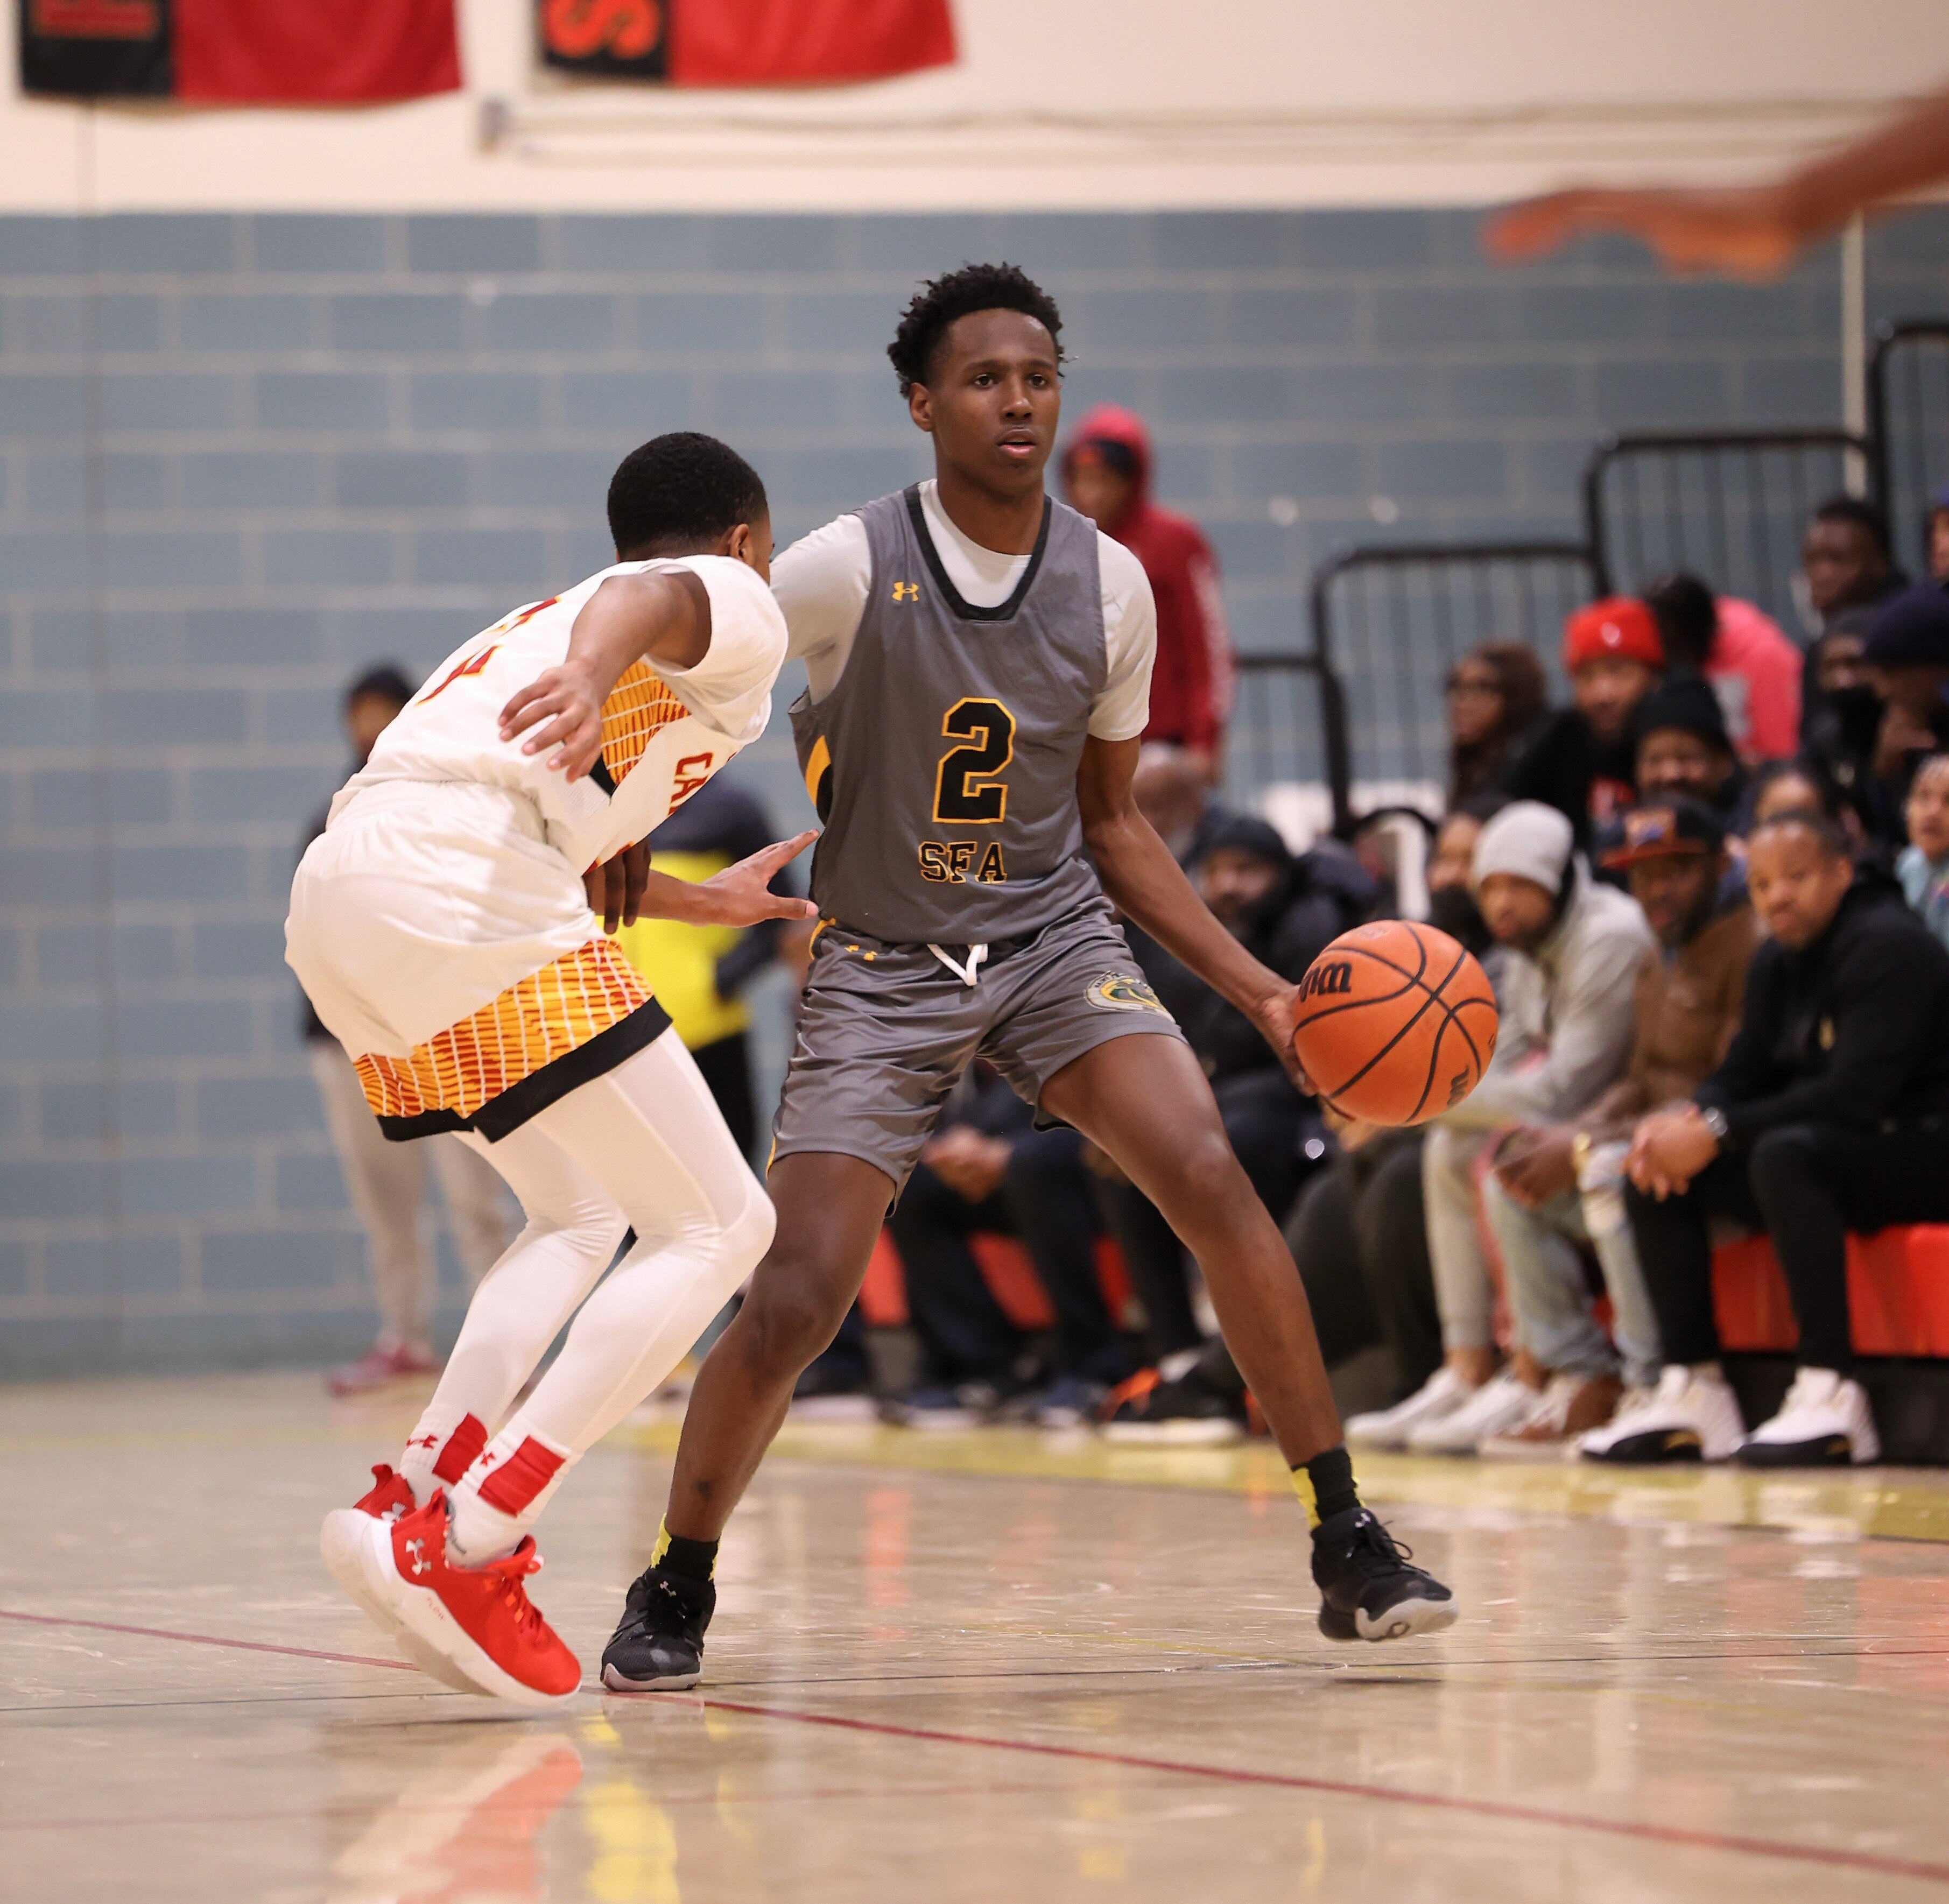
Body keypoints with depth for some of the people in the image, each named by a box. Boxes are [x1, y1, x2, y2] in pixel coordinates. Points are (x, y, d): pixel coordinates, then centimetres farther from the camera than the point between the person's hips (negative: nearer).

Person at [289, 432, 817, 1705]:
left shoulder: (547, 620, 37)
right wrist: (591, 679, -36)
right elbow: (645, 601, -13)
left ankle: (415, 1498, 5)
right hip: (458, 894, -9)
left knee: (583, 1216, 24)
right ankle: (465, 1547, -16)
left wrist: (699, 901, 65)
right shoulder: (732, 603, 13)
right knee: (715, 1227, -4)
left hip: (337, 897, 9)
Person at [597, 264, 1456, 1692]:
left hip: (1055, 937, 2)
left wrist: (1259, 989, 3)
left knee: (1214, 1184, -21)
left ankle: (1348, 1545, -11)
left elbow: (1110, 820, 9)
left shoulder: (1109, 585, -2)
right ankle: (676, 1589, 11)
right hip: (882, 968, -2)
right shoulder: (846, 573, -14)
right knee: (796, 1297, -13)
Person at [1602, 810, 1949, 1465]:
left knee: (1785, 1154, -37)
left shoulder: (1887, 945, -17)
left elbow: (1854, 1096, -26)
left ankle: (1828, 1397, -40)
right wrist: (1684, 1122, -13)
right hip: (1836, 1152, 9)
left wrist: (1716, 1133, -26)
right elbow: (1743, 1076, 11)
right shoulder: (1778, 963, 11)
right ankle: (1693, 1392, -9)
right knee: (1655, 1178, -2)